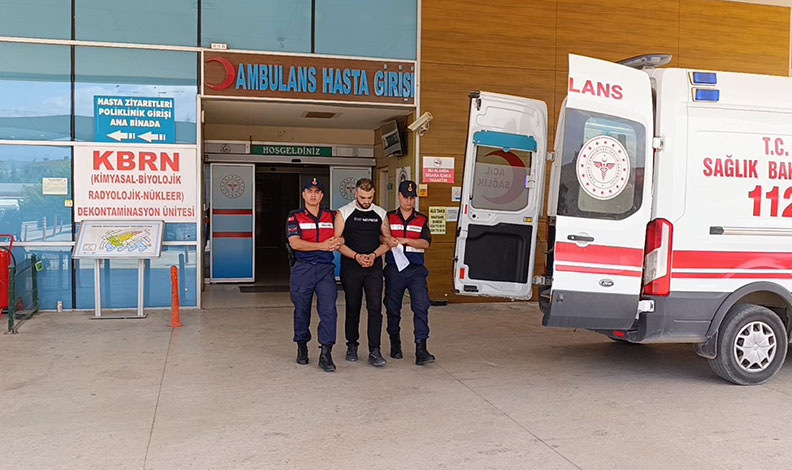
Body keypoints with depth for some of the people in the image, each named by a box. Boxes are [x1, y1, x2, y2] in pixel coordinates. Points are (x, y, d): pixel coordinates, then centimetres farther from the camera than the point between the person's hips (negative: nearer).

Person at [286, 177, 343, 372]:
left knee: (329, 310, -10)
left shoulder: (331, 217, 12)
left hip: (326, 269, 2)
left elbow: (339, 238, 19)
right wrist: (322, 245, -19)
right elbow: (295, 243, -11)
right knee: (302, 310, 8)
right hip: (302, 269, -1)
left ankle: (326, 355, -7)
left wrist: (338, 242, -7)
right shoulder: (295, 217, 2)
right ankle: (302, 348, 29)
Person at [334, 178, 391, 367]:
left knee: (375, 308, -7)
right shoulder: (344, 213, 0)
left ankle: (374, 351, -5)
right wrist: (356, 256, -14)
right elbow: (337, 241, -3)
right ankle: (352, 346, 23)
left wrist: (374, 255, -7)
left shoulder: (380, 214, 8)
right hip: (351, 267, -1)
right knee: (352, 308, 9)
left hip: (374, 267, 1)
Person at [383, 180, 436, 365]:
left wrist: (405, 240, -18)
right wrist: (387, 241, -19)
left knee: (421, 307, -12)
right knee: (393, 308, 8)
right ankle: (395, 343, 26)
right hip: (394, 269, 0)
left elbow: (426, 243, -4)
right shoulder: (389, 218, 9)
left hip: (416, 270, 0)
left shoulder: (422, 220, 10)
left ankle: (421, 349, -13)